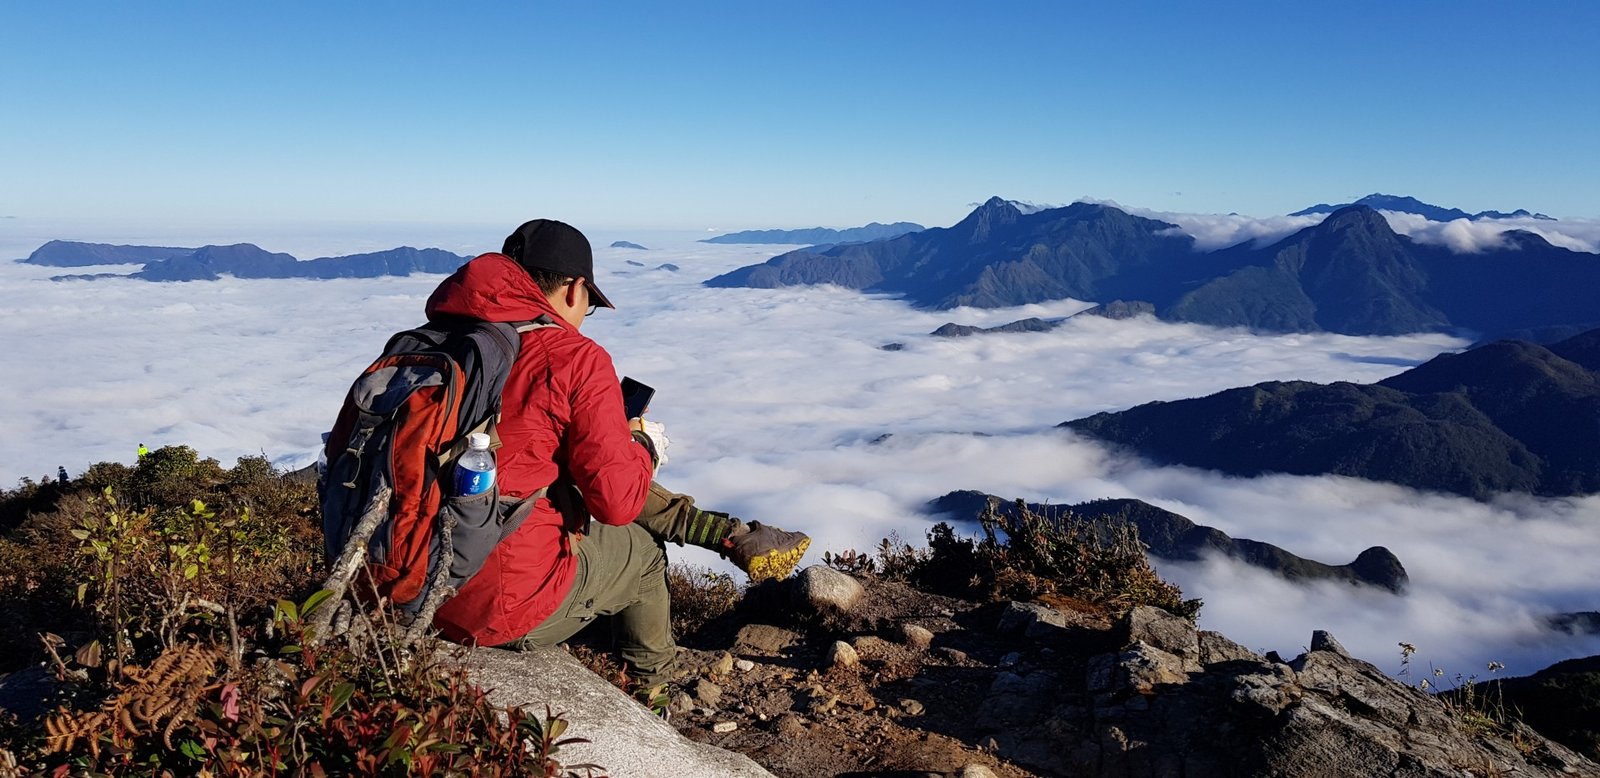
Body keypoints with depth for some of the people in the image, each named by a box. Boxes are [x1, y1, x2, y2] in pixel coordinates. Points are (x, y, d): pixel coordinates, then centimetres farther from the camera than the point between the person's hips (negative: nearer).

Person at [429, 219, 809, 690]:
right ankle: (654, 679, 48)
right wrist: (646, 447, 5)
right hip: (509, 611, -6)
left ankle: (732, 534, 25)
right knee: (642, 548, 23)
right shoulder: (577, 358, -17)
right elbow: (617, 500, -16)